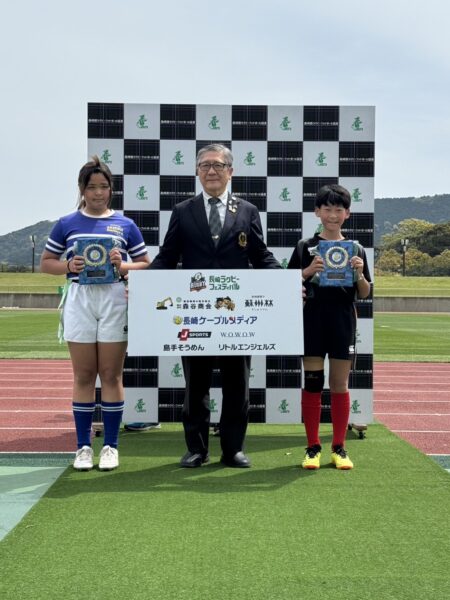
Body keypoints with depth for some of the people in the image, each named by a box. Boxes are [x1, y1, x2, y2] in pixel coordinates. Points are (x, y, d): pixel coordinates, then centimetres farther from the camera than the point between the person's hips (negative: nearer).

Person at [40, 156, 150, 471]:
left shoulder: (126, 225, 8)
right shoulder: (67, 224, 7)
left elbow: (146, 264, 9)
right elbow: (46, 262, 11)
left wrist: (123, 265, -10)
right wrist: (68, 266, -9)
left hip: (114, 300, 0)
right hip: (79, 300, 0)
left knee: (112, 375, 4)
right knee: (83, 376, 6)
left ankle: (111, 446, 13)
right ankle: (84, 446, 15)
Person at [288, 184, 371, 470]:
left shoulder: (356, 250, 7)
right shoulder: (305, 247, 3)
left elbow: (365, 294, 7)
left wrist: (359, 273, -12)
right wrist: (309, 271, -16)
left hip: (343, 322, 1)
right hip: (313, 320, -1)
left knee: (340, 385, 7)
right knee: (312, 383, 2)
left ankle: (339, 447, 16)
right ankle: (313, 447, 13)